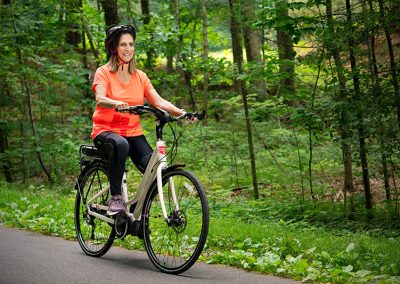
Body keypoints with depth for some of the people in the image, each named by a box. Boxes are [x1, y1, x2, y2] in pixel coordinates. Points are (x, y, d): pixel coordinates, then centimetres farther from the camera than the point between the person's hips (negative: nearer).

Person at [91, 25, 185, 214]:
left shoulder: (140, 77, 11)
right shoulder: (104, 72, -1)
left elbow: (159, 101, 1)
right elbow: (100, 99, -20)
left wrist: (180, 113, -18)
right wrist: (117, 103, -43)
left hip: (133, 133, 4)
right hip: (106, 131, -4)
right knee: (120, 145, -41)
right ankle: (115, 197, -29)